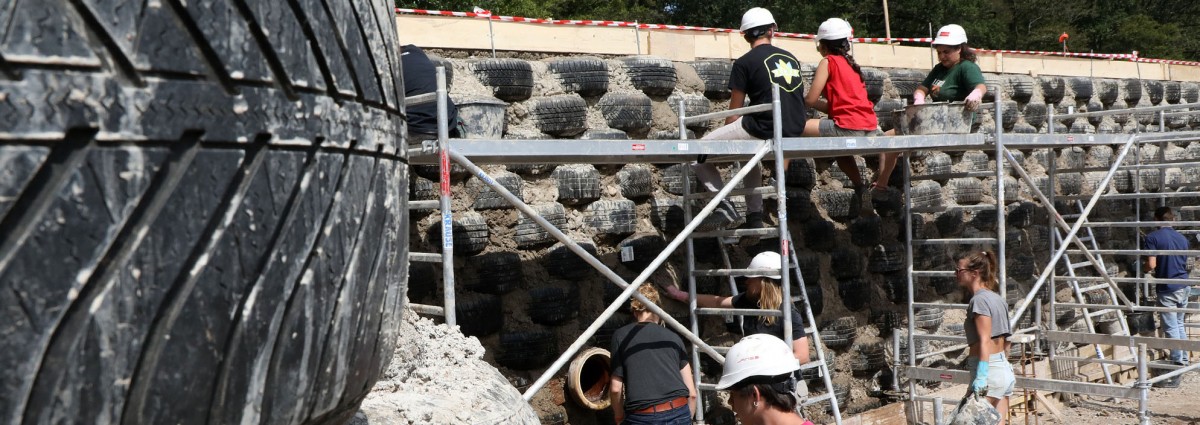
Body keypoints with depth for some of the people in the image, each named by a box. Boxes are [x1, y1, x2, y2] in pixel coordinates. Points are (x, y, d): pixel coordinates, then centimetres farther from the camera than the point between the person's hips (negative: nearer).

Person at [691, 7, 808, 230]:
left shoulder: (744, 63, 0)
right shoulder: (792, 59, 16)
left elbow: (734, 114, 3)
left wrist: (726, 139, 22)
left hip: (762, 131, -6)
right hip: (794, 135, 6)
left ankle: (722, 201, -4)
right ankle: (754, 215, 29)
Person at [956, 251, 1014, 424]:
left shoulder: (979, 299, -12)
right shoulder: (998, 299, 15)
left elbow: (985, 341, -20)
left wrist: (981, 376, -26)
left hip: (990, 370, -9)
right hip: (1005, 369, 9)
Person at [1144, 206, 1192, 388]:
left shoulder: (1152, 238, -11)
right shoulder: (1182, 238, 9)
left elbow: (1151, 265, -18)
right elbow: (1184, 264, 17)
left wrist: (1147, 271, 5)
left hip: (1167, 289, -6)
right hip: (1183, 286, 6)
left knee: (1171, 329, -5)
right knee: (1179, 324, 22)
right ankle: (1183, 360, 31)